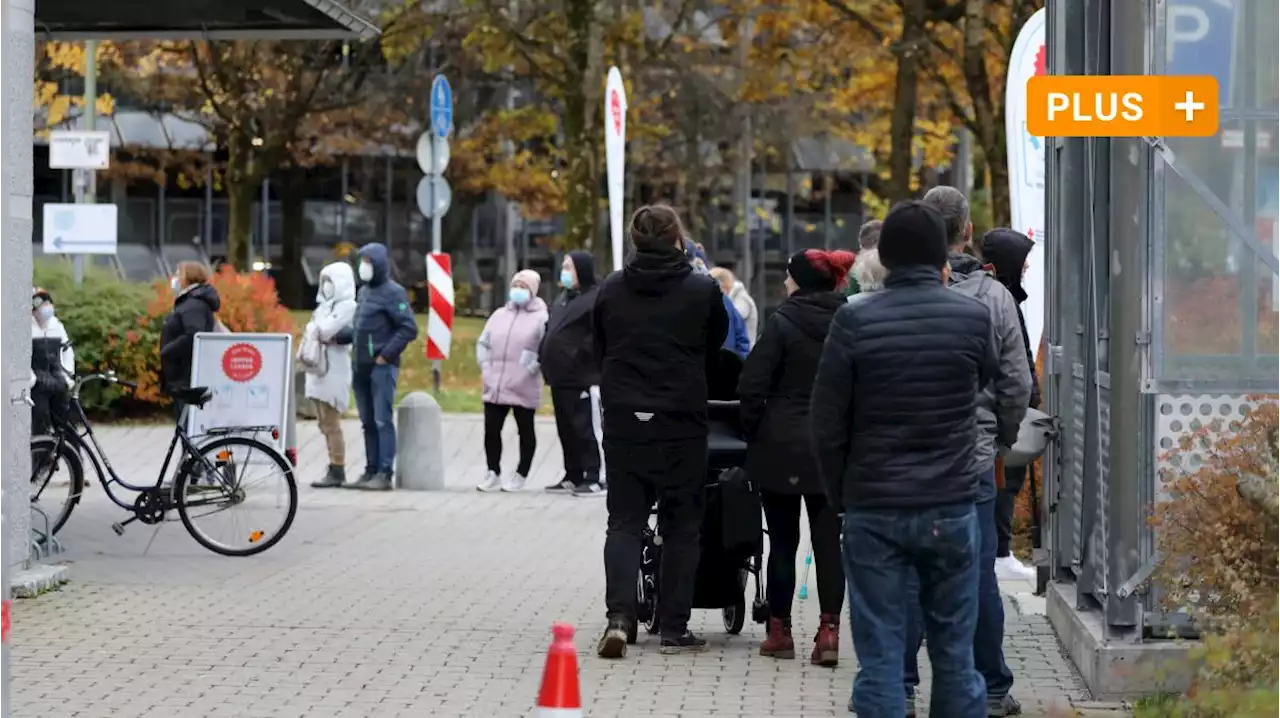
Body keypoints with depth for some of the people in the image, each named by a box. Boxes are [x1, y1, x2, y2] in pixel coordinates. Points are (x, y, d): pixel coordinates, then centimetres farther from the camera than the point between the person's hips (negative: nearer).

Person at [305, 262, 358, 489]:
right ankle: (335, 470, 11)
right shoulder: (325, 305, 21)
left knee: (331, 424, -9)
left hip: (334, 371, -9)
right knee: (326, 424, 8)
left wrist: (316, 329, 1)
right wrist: (322, 333, -5)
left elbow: (324, 330, -18)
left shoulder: (348, 306, -8)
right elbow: (315, 330, 15)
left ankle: (337, 472, -7)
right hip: (319, 369, 9)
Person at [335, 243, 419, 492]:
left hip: (382, 367, -8)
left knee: (383, 421, -7)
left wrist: (386, 355, -14)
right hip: (361, 366, 8)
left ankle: (384, 474, -6)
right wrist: (338, 336, 7)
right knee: (368, 422, 10)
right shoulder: (363, 292, 17)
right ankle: (371, 471, 15)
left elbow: (409, 329, -13)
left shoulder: (392, 292, -7)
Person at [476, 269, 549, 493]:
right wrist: (486, 368, 4)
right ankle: (493, 473, 14)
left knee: (526, 431, 6)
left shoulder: (541, 317, -4)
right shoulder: (499, 315, 13)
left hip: (524, 388, -5)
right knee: (491, 429, 4)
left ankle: (520, 475, 15)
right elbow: (483, 344, 16)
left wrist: (532, 368, -19)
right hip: (495, 387, 5)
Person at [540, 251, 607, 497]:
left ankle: (594, 479, -5)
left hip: (583, 378, -9)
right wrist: (543, 355, 14)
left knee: (587, 430, -7)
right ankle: (573, 477, 20)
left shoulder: (595, 299, -10)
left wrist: (578, 355, -20)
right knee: (566, 430, 13)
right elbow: (551, 330, 27)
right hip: (560, 377, 9)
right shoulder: (562, 299, 19)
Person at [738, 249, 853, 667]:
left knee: (782, 541, 6)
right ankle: (829, 630, -4)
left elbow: (752, 385, -12)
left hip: (782, 446, -3)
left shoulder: (783, 323, -11)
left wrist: (753, 430, 1)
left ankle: (780, 631, 12)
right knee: (828, 540, 5)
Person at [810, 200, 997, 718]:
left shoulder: (855, 321, -7)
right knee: (954, 652, 10)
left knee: (880, 655, 2)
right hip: (951, 506, 1)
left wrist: (840, 495, 8)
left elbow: (827, 422, -4)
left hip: (874, 510, -1)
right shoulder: (973, 317, -3)